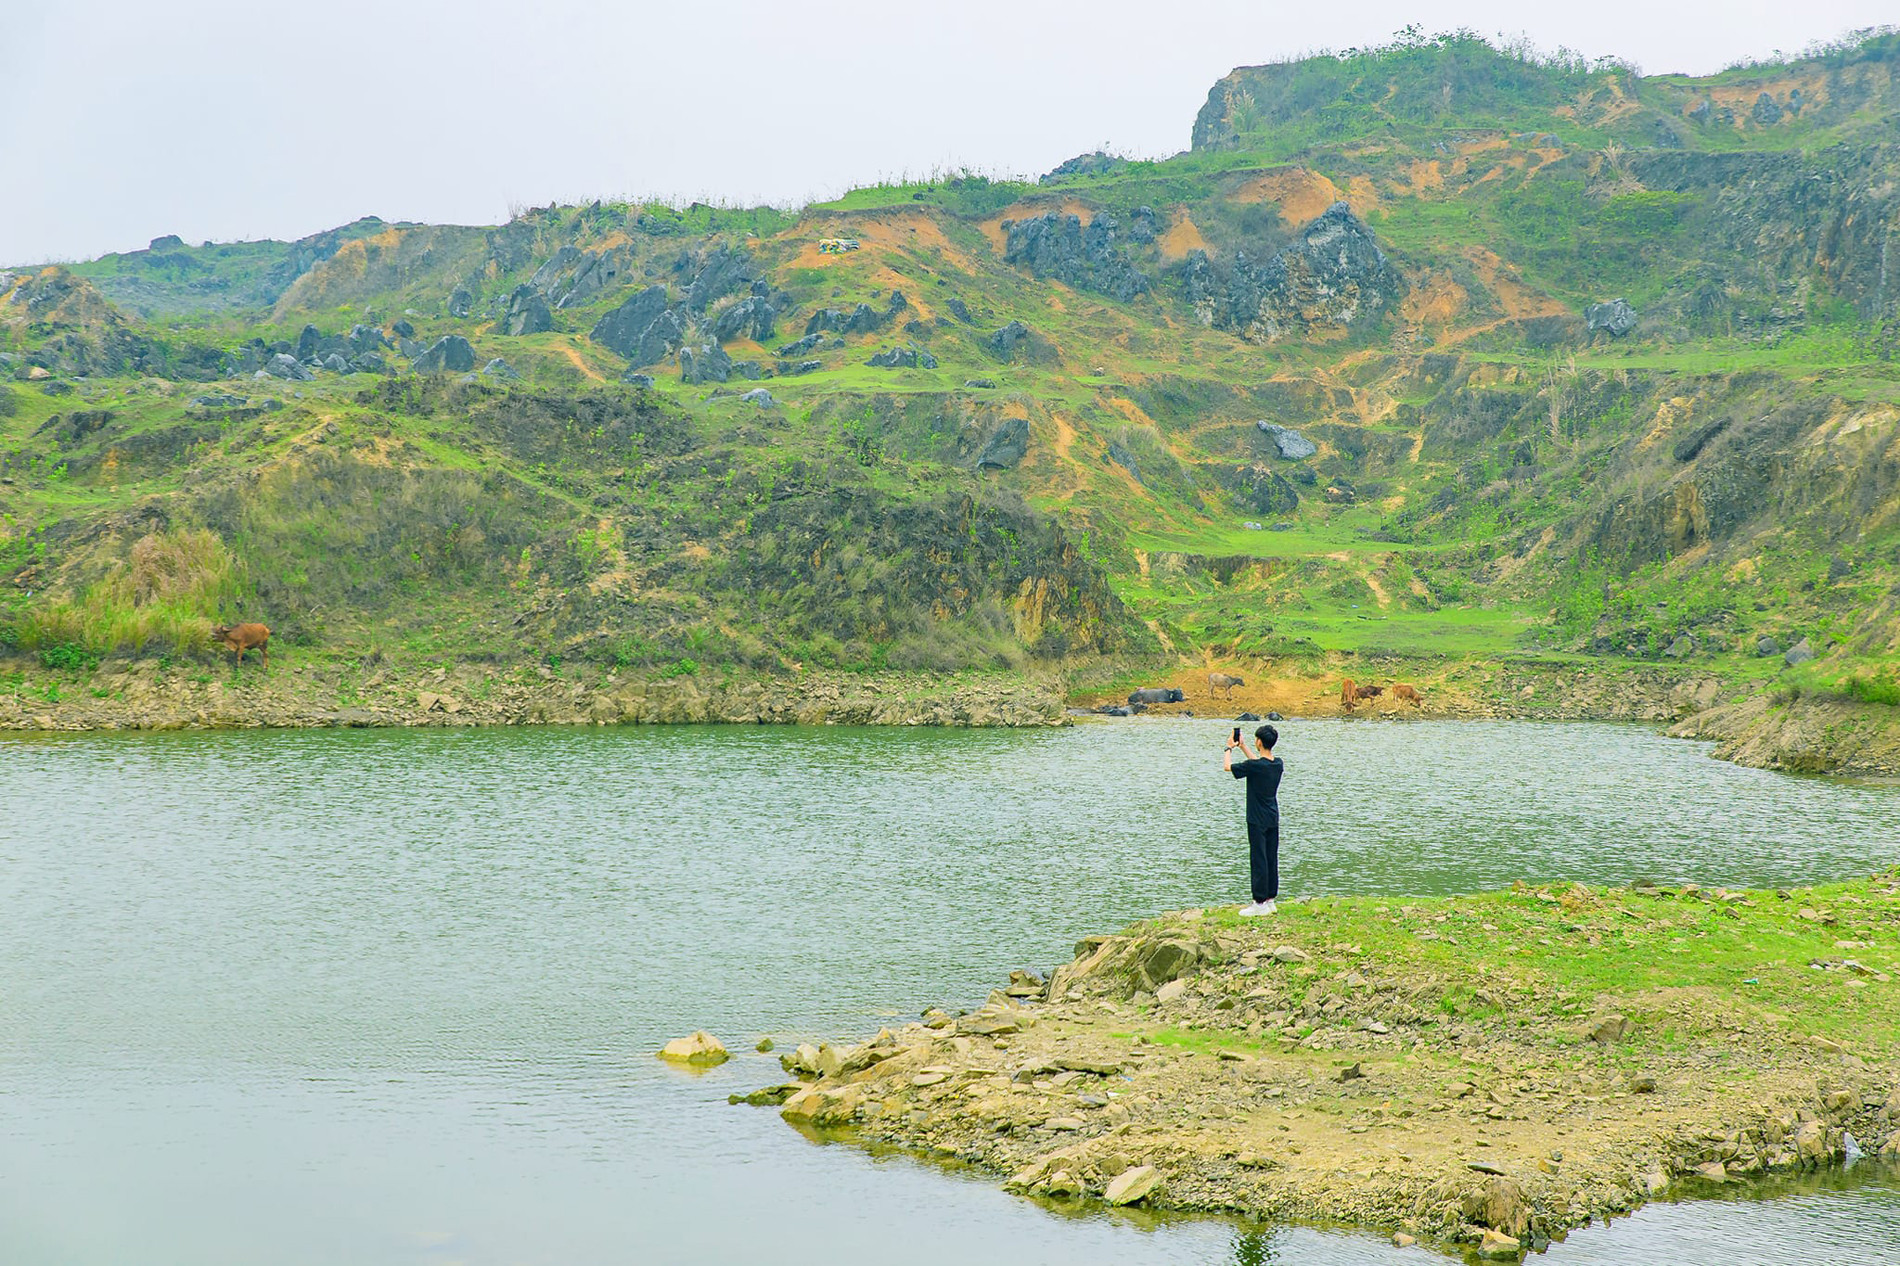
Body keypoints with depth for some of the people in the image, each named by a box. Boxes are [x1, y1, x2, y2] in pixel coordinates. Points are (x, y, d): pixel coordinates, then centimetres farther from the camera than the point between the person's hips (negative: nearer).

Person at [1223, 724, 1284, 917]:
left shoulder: (1254, 766, -19)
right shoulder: (1278, 764, 1)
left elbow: (1227, 767, -6)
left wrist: (1229, 748, 10)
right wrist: (1243, 747, 28)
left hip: (1257, 820, -7)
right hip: (1273, 819, 7)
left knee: (1258, 860, -3)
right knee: (1272, 859, 11)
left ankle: (1260, 903, -2)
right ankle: (1270, 900, 16)